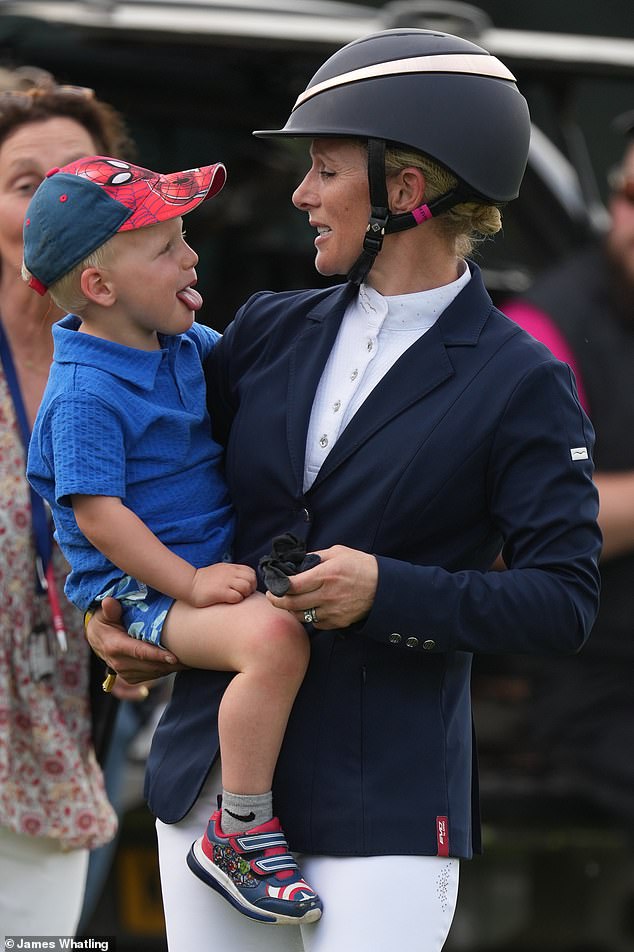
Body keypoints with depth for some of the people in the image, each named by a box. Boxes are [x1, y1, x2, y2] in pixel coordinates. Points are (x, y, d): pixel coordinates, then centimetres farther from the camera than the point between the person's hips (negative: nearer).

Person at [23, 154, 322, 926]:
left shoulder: (188, 344, 9)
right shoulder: (85, 394, -19)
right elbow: (96, 514, -22)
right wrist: (190, 582, -25)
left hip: (213, 563, 10)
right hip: (141, 593, -10)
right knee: (272, 637, -34)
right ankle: (239, 835, -26)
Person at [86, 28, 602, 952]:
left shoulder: (521, 383, -5)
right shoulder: (271, 331, 9)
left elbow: (564, 599, -9)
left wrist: (389, 594, -18)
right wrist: (102, 605, 8)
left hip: (384, 797, -5)